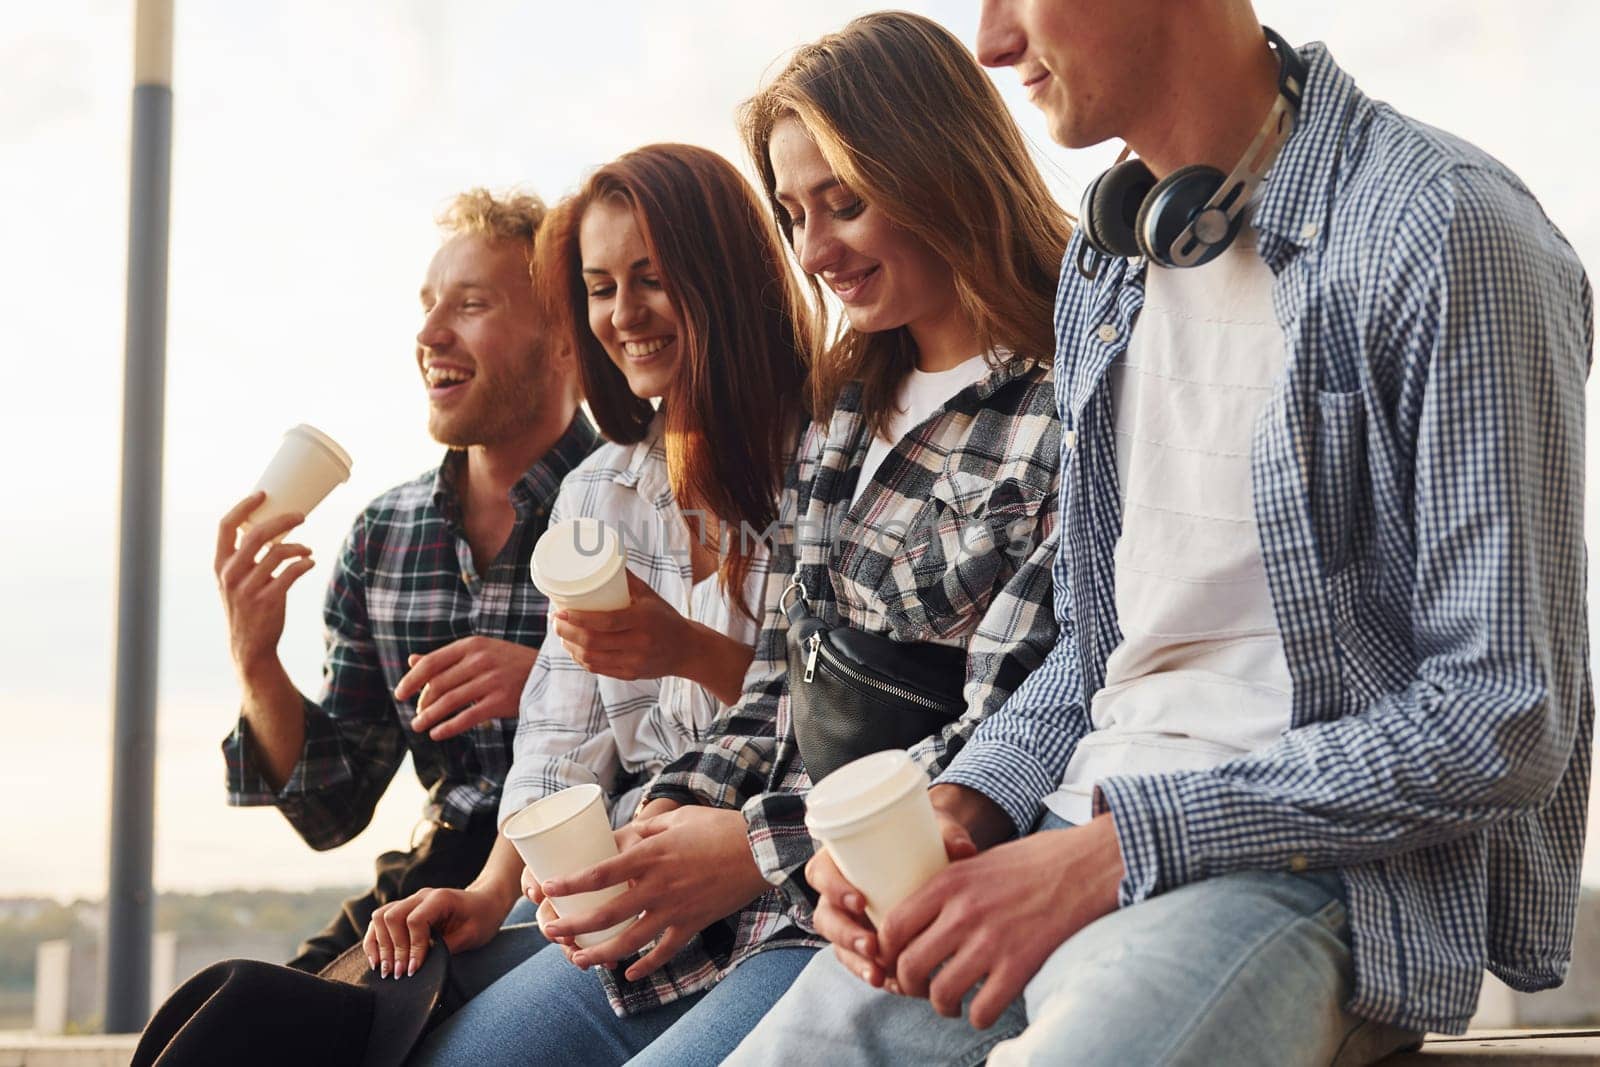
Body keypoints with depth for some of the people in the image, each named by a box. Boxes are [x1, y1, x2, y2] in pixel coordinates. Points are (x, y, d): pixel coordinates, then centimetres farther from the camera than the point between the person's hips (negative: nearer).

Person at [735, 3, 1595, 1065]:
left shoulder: (1445, 231, -12)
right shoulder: (1102, 260, 14)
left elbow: (1500, 728, -17)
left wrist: (1113, 854, -18)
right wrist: (963, 805, 0)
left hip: (1340, 869, -7)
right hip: (1097, 822, 7)